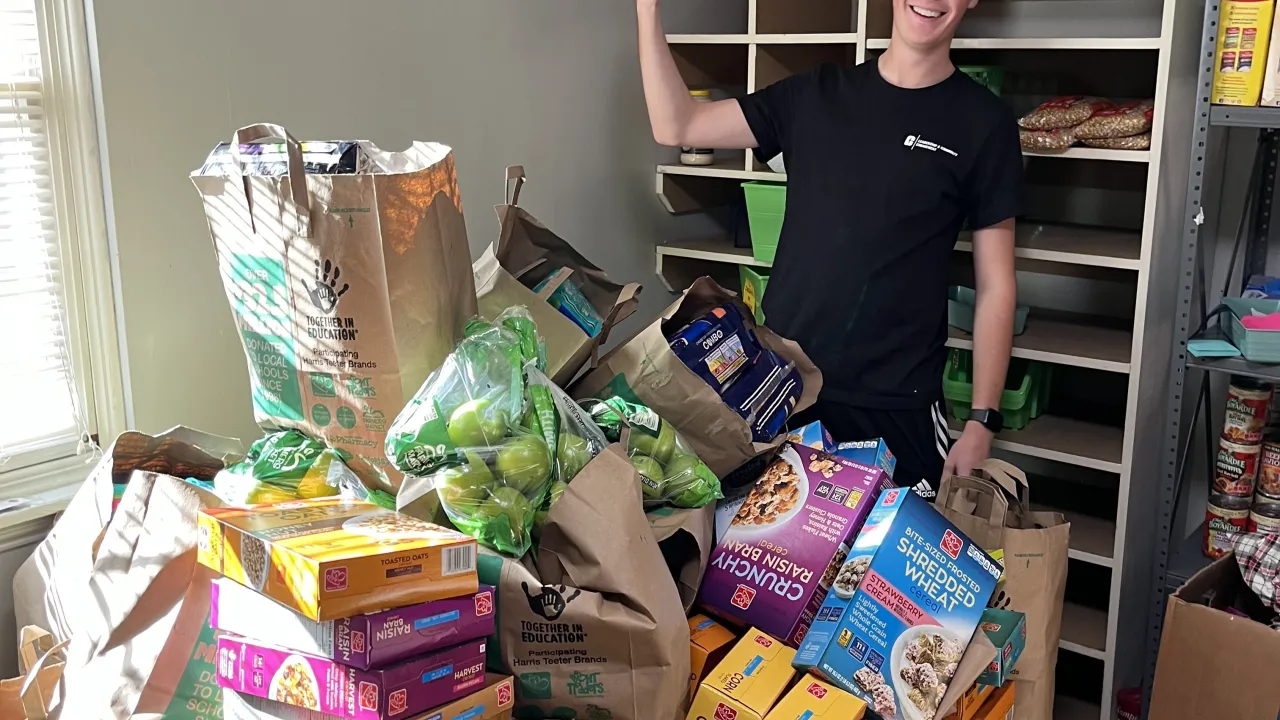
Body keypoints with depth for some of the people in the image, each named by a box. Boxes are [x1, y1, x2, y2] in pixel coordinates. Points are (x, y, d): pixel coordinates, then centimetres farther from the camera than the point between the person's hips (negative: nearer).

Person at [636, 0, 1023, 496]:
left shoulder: (983, 122, -2)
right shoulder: (813, 95, 6)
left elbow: (995, 284, -1)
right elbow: (676, 127, 4)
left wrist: (982, 421, -6)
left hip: (896, 403, -2)